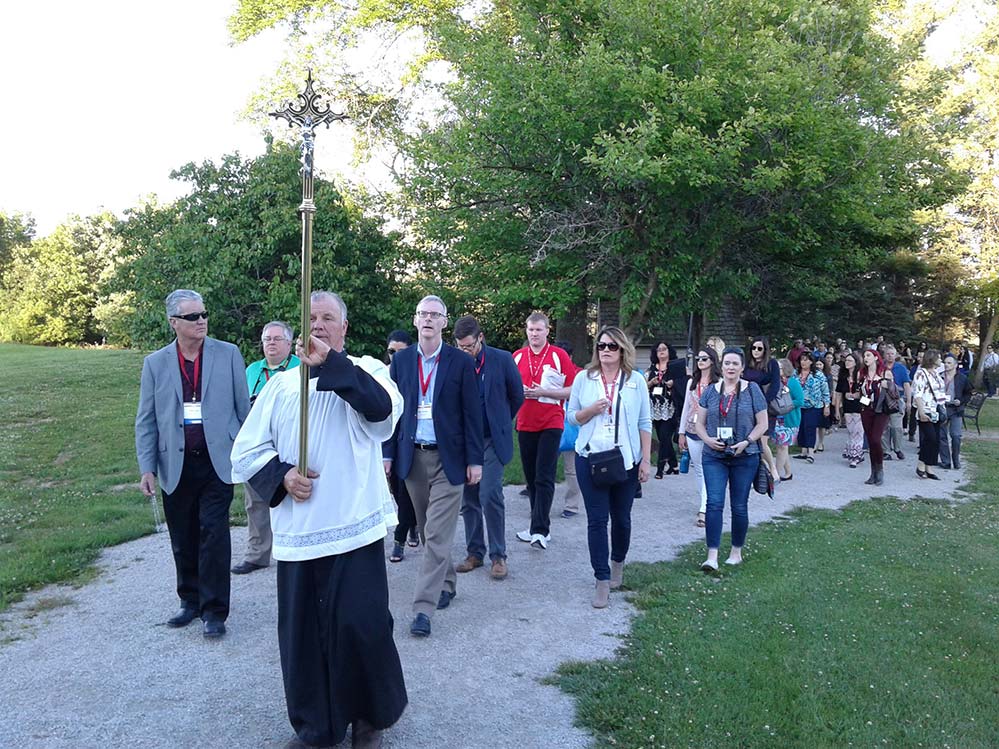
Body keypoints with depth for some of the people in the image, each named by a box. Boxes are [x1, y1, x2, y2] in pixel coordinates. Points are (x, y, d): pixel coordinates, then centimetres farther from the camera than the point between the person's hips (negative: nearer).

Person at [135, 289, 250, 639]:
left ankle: (214, 610, 6)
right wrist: (147, 468, -2)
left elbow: (243, 408, 4)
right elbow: (146, 421, 5)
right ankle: (190, 600, 29)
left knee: (213, 533, -6)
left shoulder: (228, 354, 0)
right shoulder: (155, 363, 5)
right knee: (183, 539, 11)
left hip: (217, 461, -2)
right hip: (176, 466, 2)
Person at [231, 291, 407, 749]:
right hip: (298, 533, 4)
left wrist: (330, 364, -29)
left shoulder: (365, 371, 1)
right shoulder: (280, 384, 10)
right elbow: (246, 451, 10)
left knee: (360, 626, -4)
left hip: (355, 528, -3)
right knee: (303, 633, 10)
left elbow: (384, 406, -23)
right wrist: (281, 476, -9)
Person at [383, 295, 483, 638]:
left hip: (448, 458, -3)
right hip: (413, 456, 4)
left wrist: (475, 459, -6)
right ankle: (447, 584, 34)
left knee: (438, 535, -6)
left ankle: (423, 608, -2)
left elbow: (472, 413, -3)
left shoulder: (461, 362, -4)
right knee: (428, 531, 15)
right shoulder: (401, 360, 5)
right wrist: (388, 453, 3)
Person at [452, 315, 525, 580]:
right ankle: (474, 553, 21)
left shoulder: (502, 359, -5)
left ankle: (498, 555, 3)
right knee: (468, 499, 8)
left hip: (493, 439, -3)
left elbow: (517, 396, 6)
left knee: (489, 495, -11)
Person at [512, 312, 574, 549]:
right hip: (525, 424, 4)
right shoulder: (517, 357, 7)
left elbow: (572, 390, -4)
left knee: (544, 478, -8)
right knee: (531, 478, 9)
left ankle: (540, 531, -7)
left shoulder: (559, 356, -3)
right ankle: (540, 527, 20)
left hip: (551, 423, -4)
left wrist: (544, 392, -15)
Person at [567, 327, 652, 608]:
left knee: (621, 518, 11)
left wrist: (646, 460, -1)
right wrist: (591, 410, -15)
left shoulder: (636, 380, 1)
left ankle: (618, 563, 37)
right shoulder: (584, 379, 2)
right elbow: (572, 416, 6)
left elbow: (645, 423, 3)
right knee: (597, 519, -2)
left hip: (626, 460, 0)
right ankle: (602, 580, 7)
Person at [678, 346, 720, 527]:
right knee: (698, 470, 11)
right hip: (692, 431, 6)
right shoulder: (692, 382, 10)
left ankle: (704, 509, -8)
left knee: (708, 471, -7)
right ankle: (707, 502, 23)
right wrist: (681, 433, 12)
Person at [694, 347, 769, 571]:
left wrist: (746, 442, -14)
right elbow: (700, 423, 8)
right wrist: (708, 439, -11)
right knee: (714, 503, -8)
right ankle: (712, 556, -7)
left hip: (745, 457, -1)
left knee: (739, 506, 9)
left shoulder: (752, 390, 0)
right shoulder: (710, 391, 5)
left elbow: (762, 424, 0)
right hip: (714, 456, 1)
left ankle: (736, 552, 25)